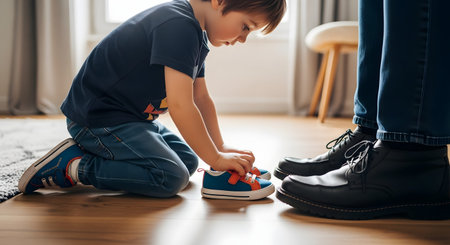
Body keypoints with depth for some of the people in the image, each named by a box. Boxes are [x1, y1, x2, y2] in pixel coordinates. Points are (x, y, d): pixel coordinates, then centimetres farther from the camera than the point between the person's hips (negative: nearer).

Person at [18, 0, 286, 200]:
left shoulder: (196, 34, 8)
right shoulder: (178, 25, -26)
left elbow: (201, 97, 12)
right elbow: (180, 105, -30)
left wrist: (220, 147, 3)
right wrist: (216, 158, -21)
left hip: (133, 117, 11)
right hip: (96, 118, -11)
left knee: (189, 161, 13)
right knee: (171, 176, -20)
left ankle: (98, 152, 13)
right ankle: (72, 165, -10)